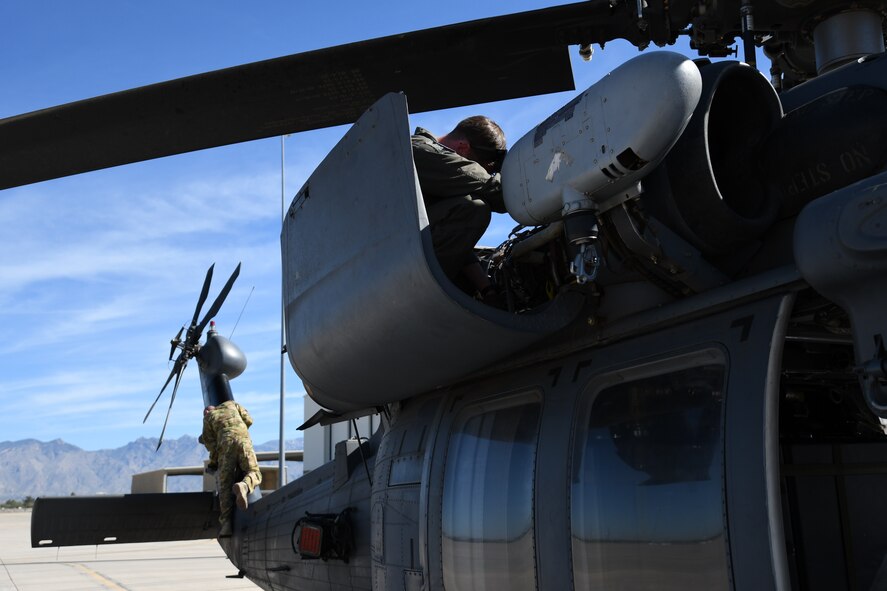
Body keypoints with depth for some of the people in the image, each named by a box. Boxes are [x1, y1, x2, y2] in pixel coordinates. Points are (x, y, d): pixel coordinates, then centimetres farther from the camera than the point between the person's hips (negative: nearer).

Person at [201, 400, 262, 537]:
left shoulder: (207, 418, 27)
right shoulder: (231, 404, 33)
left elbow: (211, 444, 16)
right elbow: (249, 420, 25)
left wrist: (212, 463, 29)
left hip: (225, 443, 0)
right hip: (242, 440, 0)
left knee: (225, 485, -1)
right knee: (254, 474, 3)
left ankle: (226, 523, -16)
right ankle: (243, 486, -34)